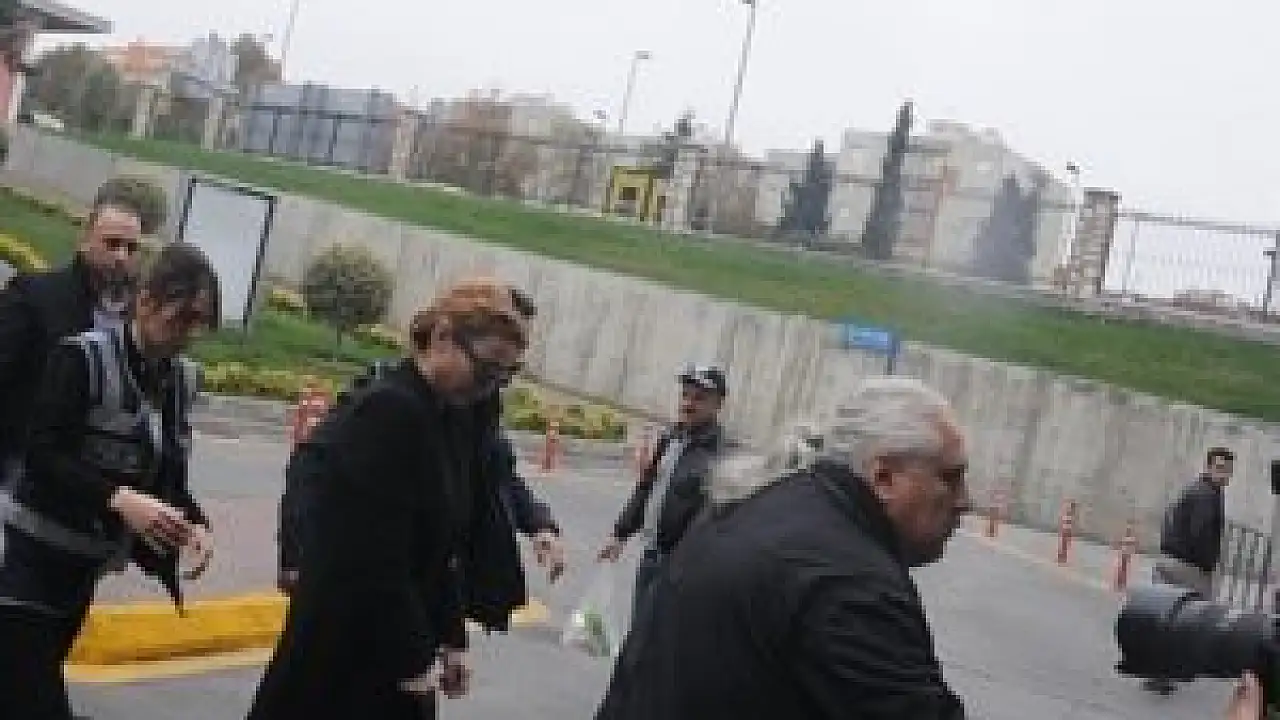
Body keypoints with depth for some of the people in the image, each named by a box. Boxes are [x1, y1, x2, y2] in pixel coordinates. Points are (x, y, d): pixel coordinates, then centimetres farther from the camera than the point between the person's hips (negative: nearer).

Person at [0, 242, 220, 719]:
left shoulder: (182, 378, 4)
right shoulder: (82, 357, -15)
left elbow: (169, 472, 7)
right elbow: (42, 455, -20)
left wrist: (193, 523, -12)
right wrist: (119, 499, -32)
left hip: (88, 563, 6)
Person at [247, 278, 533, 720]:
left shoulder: (450, 420, 6)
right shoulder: (387, 412, -22)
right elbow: (373, 558, -23)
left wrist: (449, 638, 9)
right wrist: (412, 658, -16)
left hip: (391, 643, 9)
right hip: (343, 645, -8)